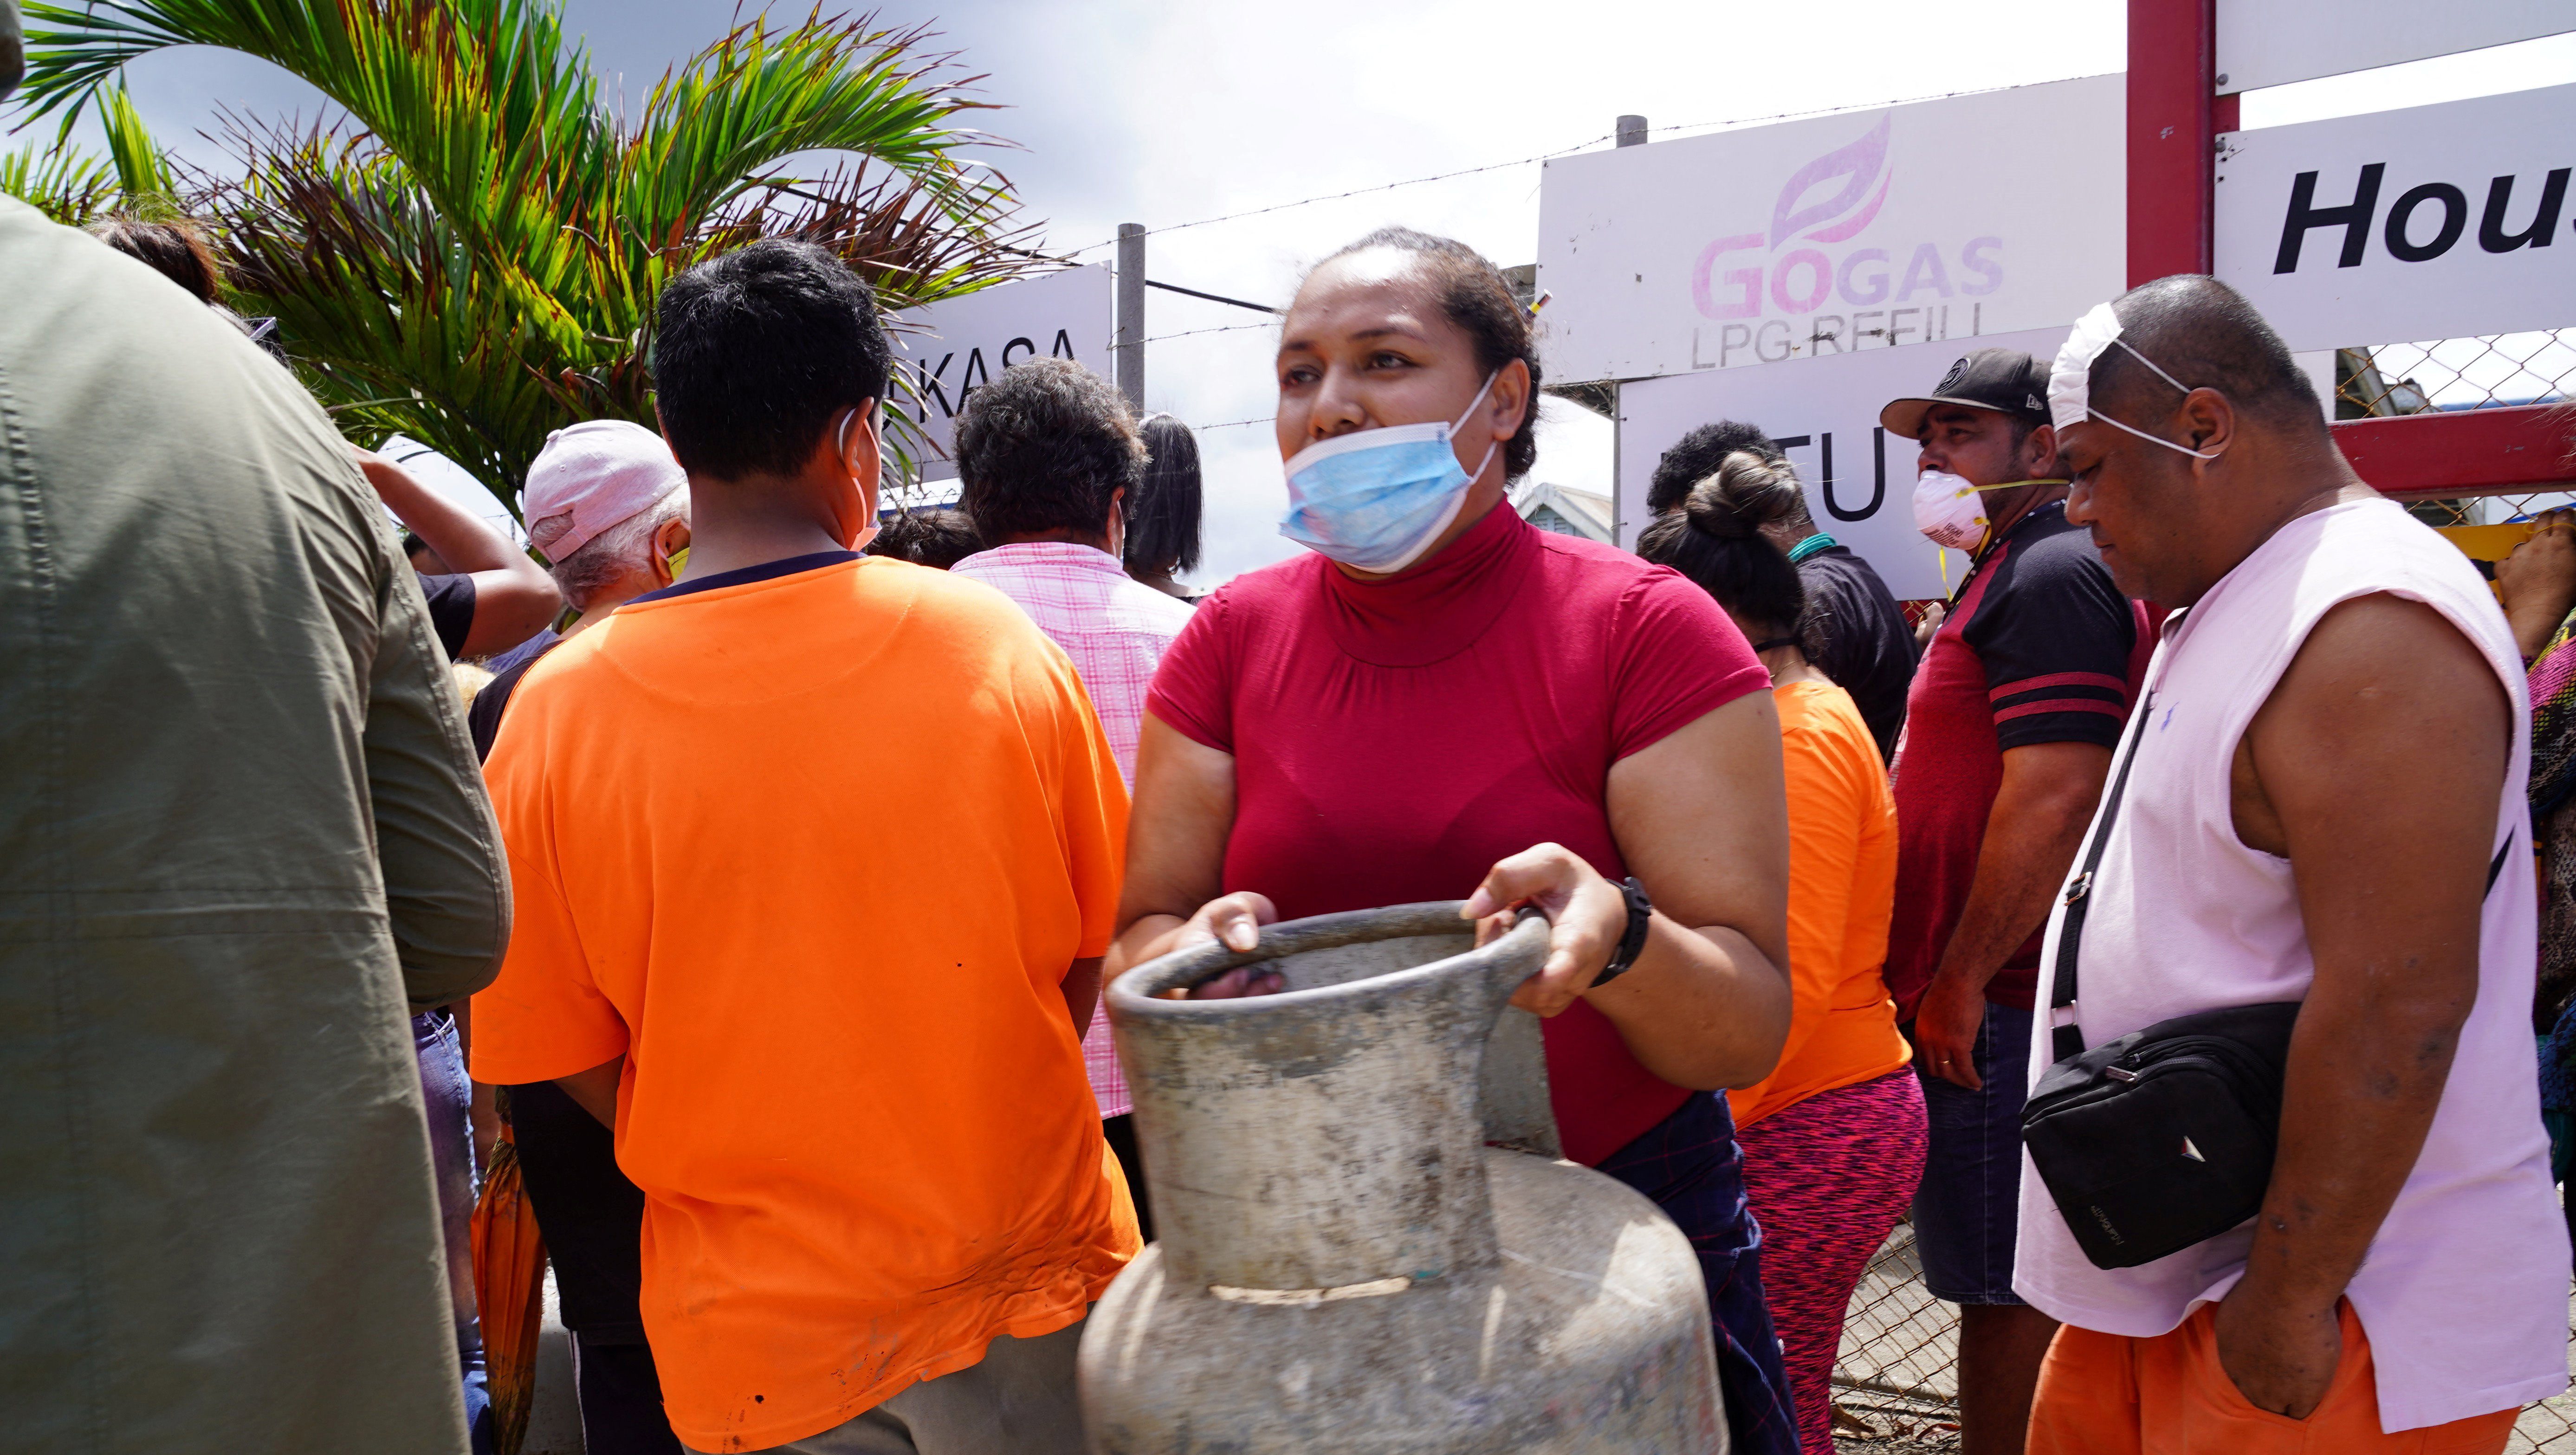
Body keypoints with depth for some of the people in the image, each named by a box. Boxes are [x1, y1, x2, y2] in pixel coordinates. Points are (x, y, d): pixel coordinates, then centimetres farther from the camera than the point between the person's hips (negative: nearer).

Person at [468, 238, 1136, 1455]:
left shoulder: (553, 712, -13)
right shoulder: (999, 648, -13)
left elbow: (567, 1059, -4)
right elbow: (1094, 949, -1)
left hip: (753, 1332, 1)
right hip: (1024, 1275, 0)